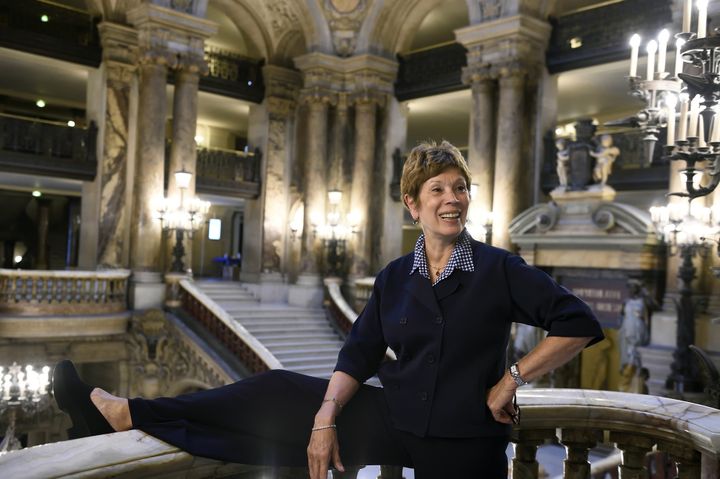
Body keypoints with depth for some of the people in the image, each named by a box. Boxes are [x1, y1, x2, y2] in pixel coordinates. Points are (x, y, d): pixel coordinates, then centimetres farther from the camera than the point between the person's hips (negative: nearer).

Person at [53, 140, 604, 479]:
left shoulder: (499, 269, -9)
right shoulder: (395, 278, 3)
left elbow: (579, 324, -8)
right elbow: (358, 356, -1)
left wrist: (512, 379, -11)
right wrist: (325, 418, -16)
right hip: (398, 420, 4)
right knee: (281, 393, -2)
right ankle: (128, 414, 6)